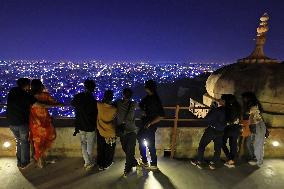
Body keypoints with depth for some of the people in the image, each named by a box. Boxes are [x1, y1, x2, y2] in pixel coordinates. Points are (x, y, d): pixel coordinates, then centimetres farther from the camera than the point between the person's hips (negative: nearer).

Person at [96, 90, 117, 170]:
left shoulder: (99, 105, -22)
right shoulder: (114, 109, -27)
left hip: (101, 132, 2)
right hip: (111, 133, -2)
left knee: (100, 149, 23)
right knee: (109, 150, 22)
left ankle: (100, 165, 39)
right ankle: (106, 165, 40)